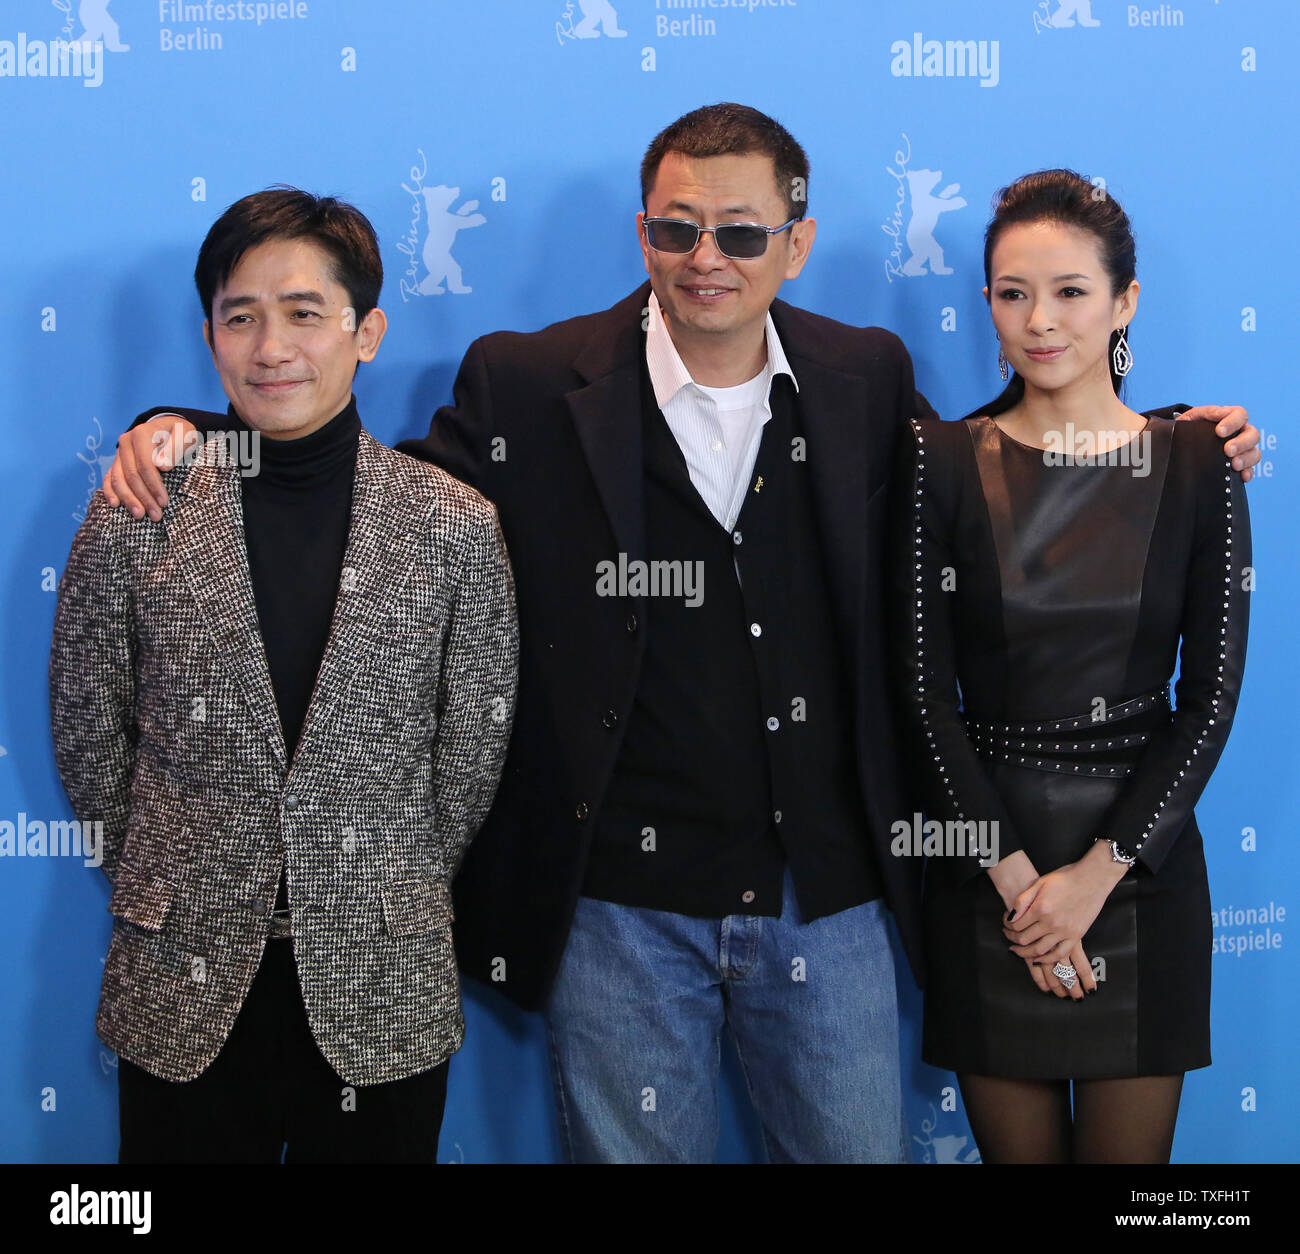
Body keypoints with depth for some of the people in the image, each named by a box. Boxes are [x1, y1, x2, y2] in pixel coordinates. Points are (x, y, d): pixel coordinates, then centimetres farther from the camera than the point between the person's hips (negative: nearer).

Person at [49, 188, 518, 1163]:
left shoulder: (455, 525, -4)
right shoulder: (133, 519, -3)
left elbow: (474, 751, 4)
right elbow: (87, 730, 5)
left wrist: (390, 902, 9)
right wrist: (169, 889, 9)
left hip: (382, 995, 0)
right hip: (185, 994, 0)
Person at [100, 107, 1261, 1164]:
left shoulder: (867, 378, 2)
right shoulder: (533, 385, -6)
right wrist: (187, 434, -7)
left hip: (825, 898, 2)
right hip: (625, 909, -2)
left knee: (859, 1151, 14)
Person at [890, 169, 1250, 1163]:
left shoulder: (1196, 464, 0)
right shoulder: (943, 461, -1)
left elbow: (1212, 698, -3)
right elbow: (924, 690, -4)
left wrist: (1096, 873, -10)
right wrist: (1015, 875, -10)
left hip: (1140, 860, 0)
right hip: (987, 864, 0)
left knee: (1131, 1147, 7)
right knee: (1015, 1145, 8)